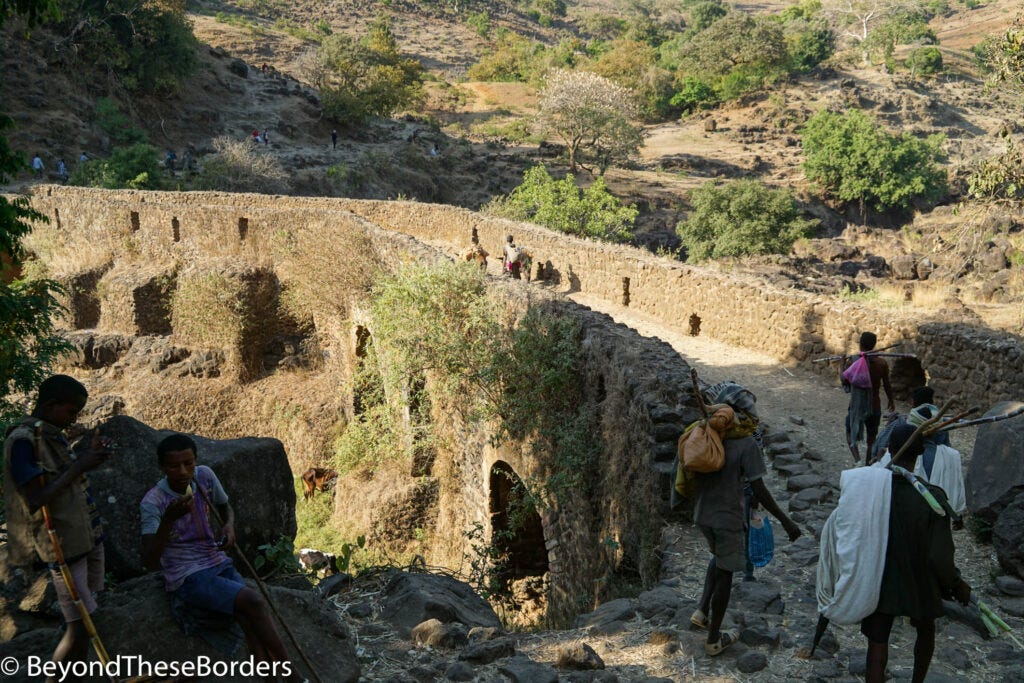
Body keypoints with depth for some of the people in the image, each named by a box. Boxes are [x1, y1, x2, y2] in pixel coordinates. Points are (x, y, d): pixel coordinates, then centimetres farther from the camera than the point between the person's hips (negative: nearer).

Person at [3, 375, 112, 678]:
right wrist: (78, 466, -21)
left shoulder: (53, 434, 9)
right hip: (64, 544, -8)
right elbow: (36, 500, -23)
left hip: (90, 535, 8)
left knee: (89, 620, 12)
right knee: (81, 626, -6)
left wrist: (90, 457, 3)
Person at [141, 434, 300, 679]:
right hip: (187, 577, -5)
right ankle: (291, 673, -11)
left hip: (219, 565, 5)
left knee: (250, 624, -21)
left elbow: (225, 507, 19)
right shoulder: (153, 502, -16)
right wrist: (169, 519, -35)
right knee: (253, 603, -24)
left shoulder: (204, 476, -2)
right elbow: (150, 561, -23)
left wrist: (230, 525, -5)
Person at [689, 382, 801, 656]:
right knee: (725, 572, 9)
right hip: (728, 518, -6)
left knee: (719, 556, 30)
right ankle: (714, 639, 20)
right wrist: (785, 521, -12)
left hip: (702, 515, 6)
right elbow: (759, 490, -19)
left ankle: (703, 611, 23)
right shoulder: (747, 444, -18)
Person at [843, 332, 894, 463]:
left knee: (850, 433, 14)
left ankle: (857, 460, -9)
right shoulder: (882, 363, -7)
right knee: (871, 440, 15)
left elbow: (845, 383, -8)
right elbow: (887, 385, 0)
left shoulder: (853, 361, -12)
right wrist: (891, 401, 14)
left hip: (856, 405, -1)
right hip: (874, 406, 1)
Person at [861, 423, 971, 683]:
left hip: (877, 585, 1)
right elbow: (940, 557, -19)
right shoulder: (933, 498, -25)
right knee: (926, 631, 29)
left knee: (877, 647, 8)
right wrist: (957, 585, -1)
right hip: (919, 584, 0)